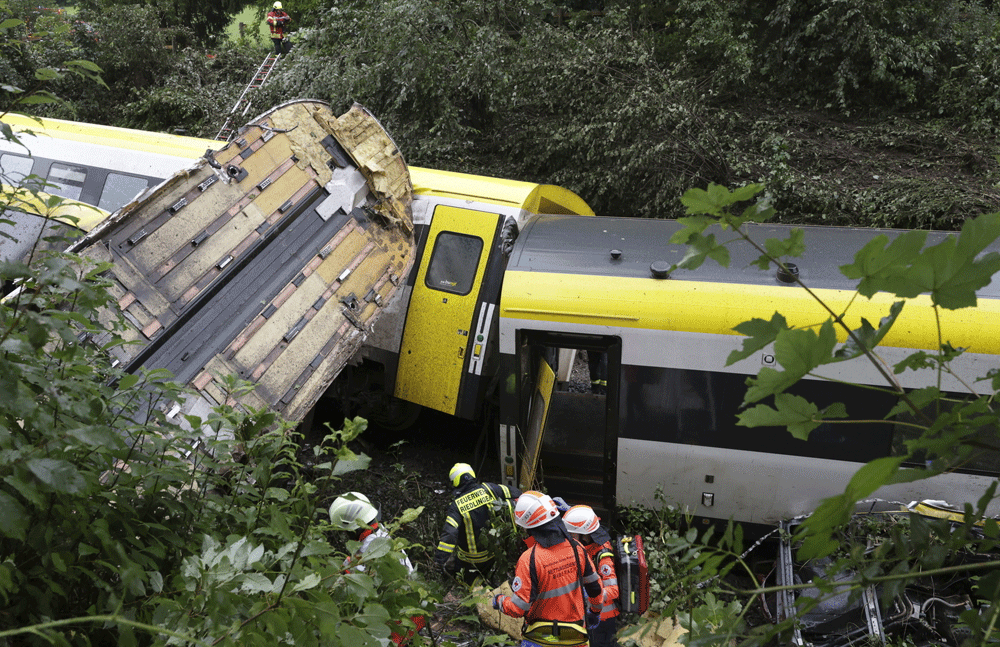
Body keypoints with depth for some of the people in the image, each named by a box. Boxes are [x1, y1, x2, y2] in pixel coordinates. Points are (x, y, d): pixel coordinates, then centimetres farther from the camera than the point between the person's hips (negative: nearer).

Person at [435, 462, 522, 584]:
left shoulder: (456, 505, -21)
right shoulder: (488, 489, -10)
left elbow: (449, 534, -27)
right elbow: (516, 493, -1)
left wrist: (440, 559, -22)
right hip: (495, 550, 5)